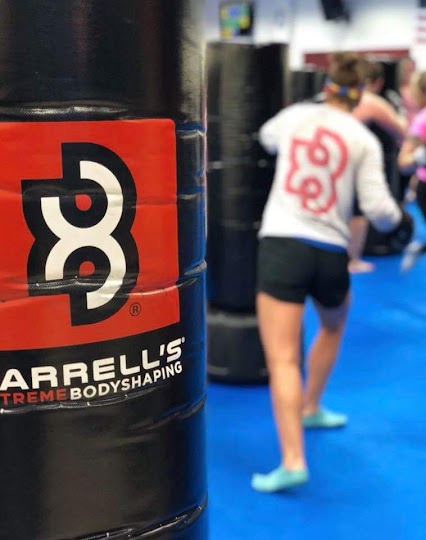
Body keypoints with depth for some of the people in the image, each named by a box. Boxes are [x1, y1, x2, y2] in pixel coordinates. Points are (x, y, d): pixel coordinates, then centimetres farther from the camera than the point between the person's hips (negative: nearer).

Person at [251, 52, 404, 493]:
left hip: (281, 244, -1)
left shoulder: (295, 114, 7)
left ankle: (293, 462, -10)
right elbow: (379, 210, -5)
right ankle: (310, 409, 45)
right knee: (333, 326, 32)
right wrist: (398, 218, 17)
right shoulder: (364, 139, 2)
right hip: (330, 253, 1)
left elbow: (267, 138, 30)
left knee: (282, 359, -3)